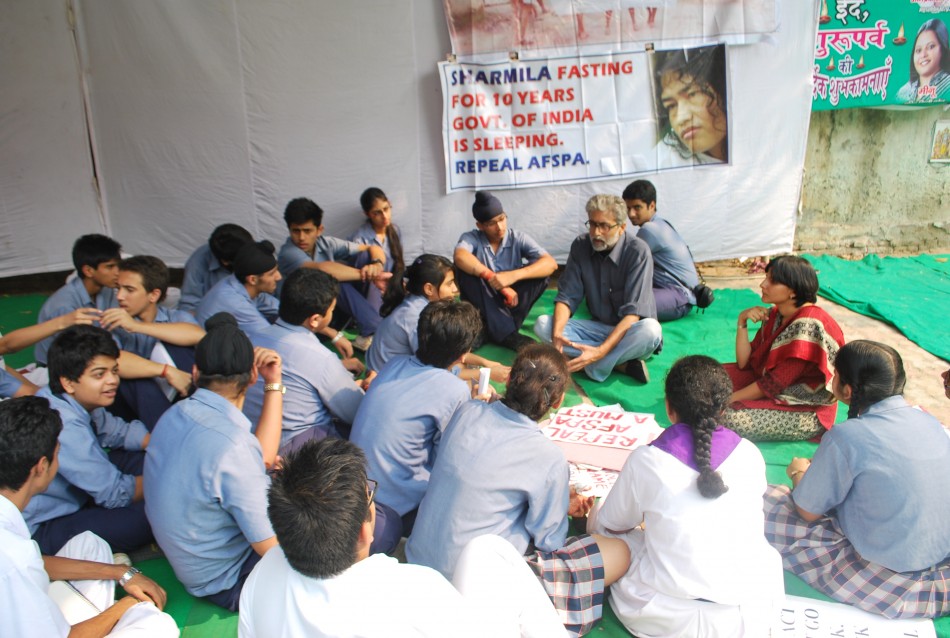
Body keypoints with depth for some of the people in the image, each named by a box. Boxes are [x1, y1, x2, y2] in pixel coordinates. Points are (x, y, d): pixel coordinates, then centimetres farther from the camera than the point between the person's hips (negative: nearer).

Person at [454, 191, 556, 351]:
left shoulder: (518, 238, -5)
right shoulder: (471, 238, -8)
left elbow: (551, 264, -20)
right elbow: (460, 257, -33)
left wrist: (514, 275, -34)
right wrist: (492, 277, -40)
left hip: (510, 303, 1)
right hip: (482, 306, -1)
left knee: (540, 272, -20)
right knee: (467, 267, -28)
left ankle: (505, 326, -29)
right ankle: (507, 333, -35)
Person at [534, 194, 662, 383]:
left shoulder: (638, 251, -19)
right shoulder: (580, 246, -6)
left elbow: (633, 313, -25)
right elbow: (567, 296, -7)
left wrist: (600, 351, -38)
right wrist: (557, 334, -28)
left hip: (629, 333, -4)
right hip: (598, 328, 5)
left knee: (650, 330, -38)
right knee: (542, 325, -18)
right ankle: (623, 363, -20)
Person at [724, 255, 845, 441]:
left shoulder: (807, 326, -25)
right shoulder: (774, 315, 1)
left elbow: (776, 383, -23)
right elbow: (744, 364, 0)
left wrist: (728, 399, -17)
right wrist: (742, 322, -11)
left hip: (808, 412, -8)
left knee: (730, 418, -28)